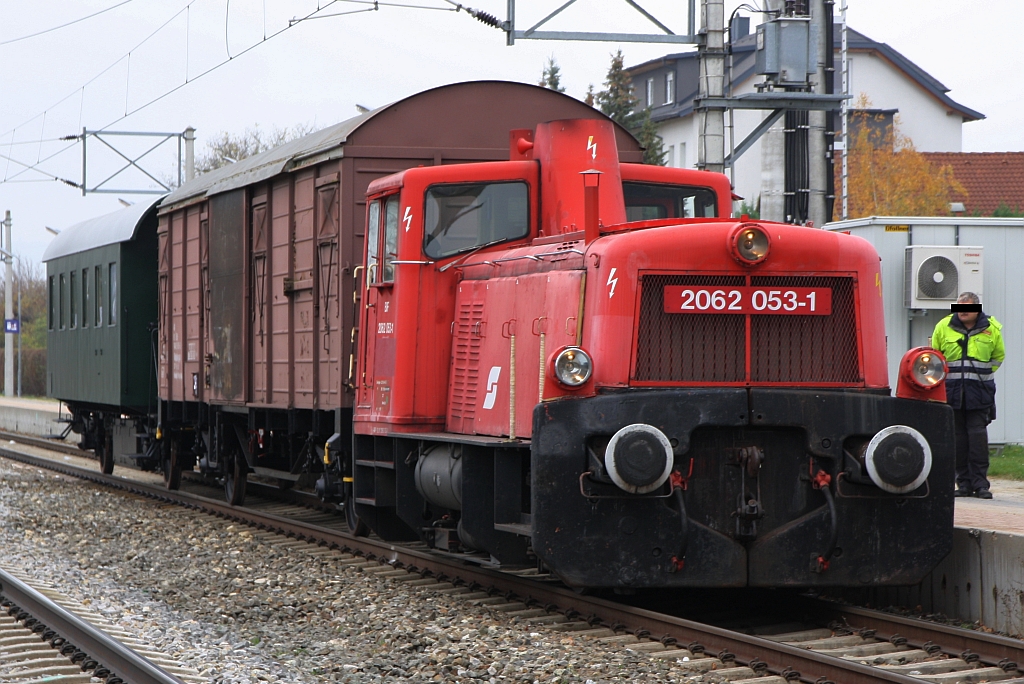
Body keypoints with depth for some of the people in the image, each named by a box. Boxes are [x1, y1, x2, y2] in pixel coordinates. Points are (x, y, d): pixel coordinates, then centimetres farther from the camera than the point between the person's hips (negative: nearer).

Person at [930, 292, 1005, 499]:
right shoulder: (943, 327, 3)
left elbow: (998, 356, 19)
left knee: (978, 434, -7)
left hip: (979, 392, -1)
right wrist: (948, 375, 11)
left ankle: (980, 483, -5)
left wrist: (983, 374, 10)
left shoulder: (992, 329, 3)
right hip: (951, 391, 1)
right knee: (958, 437, 2)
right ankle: (964, 483, 7)